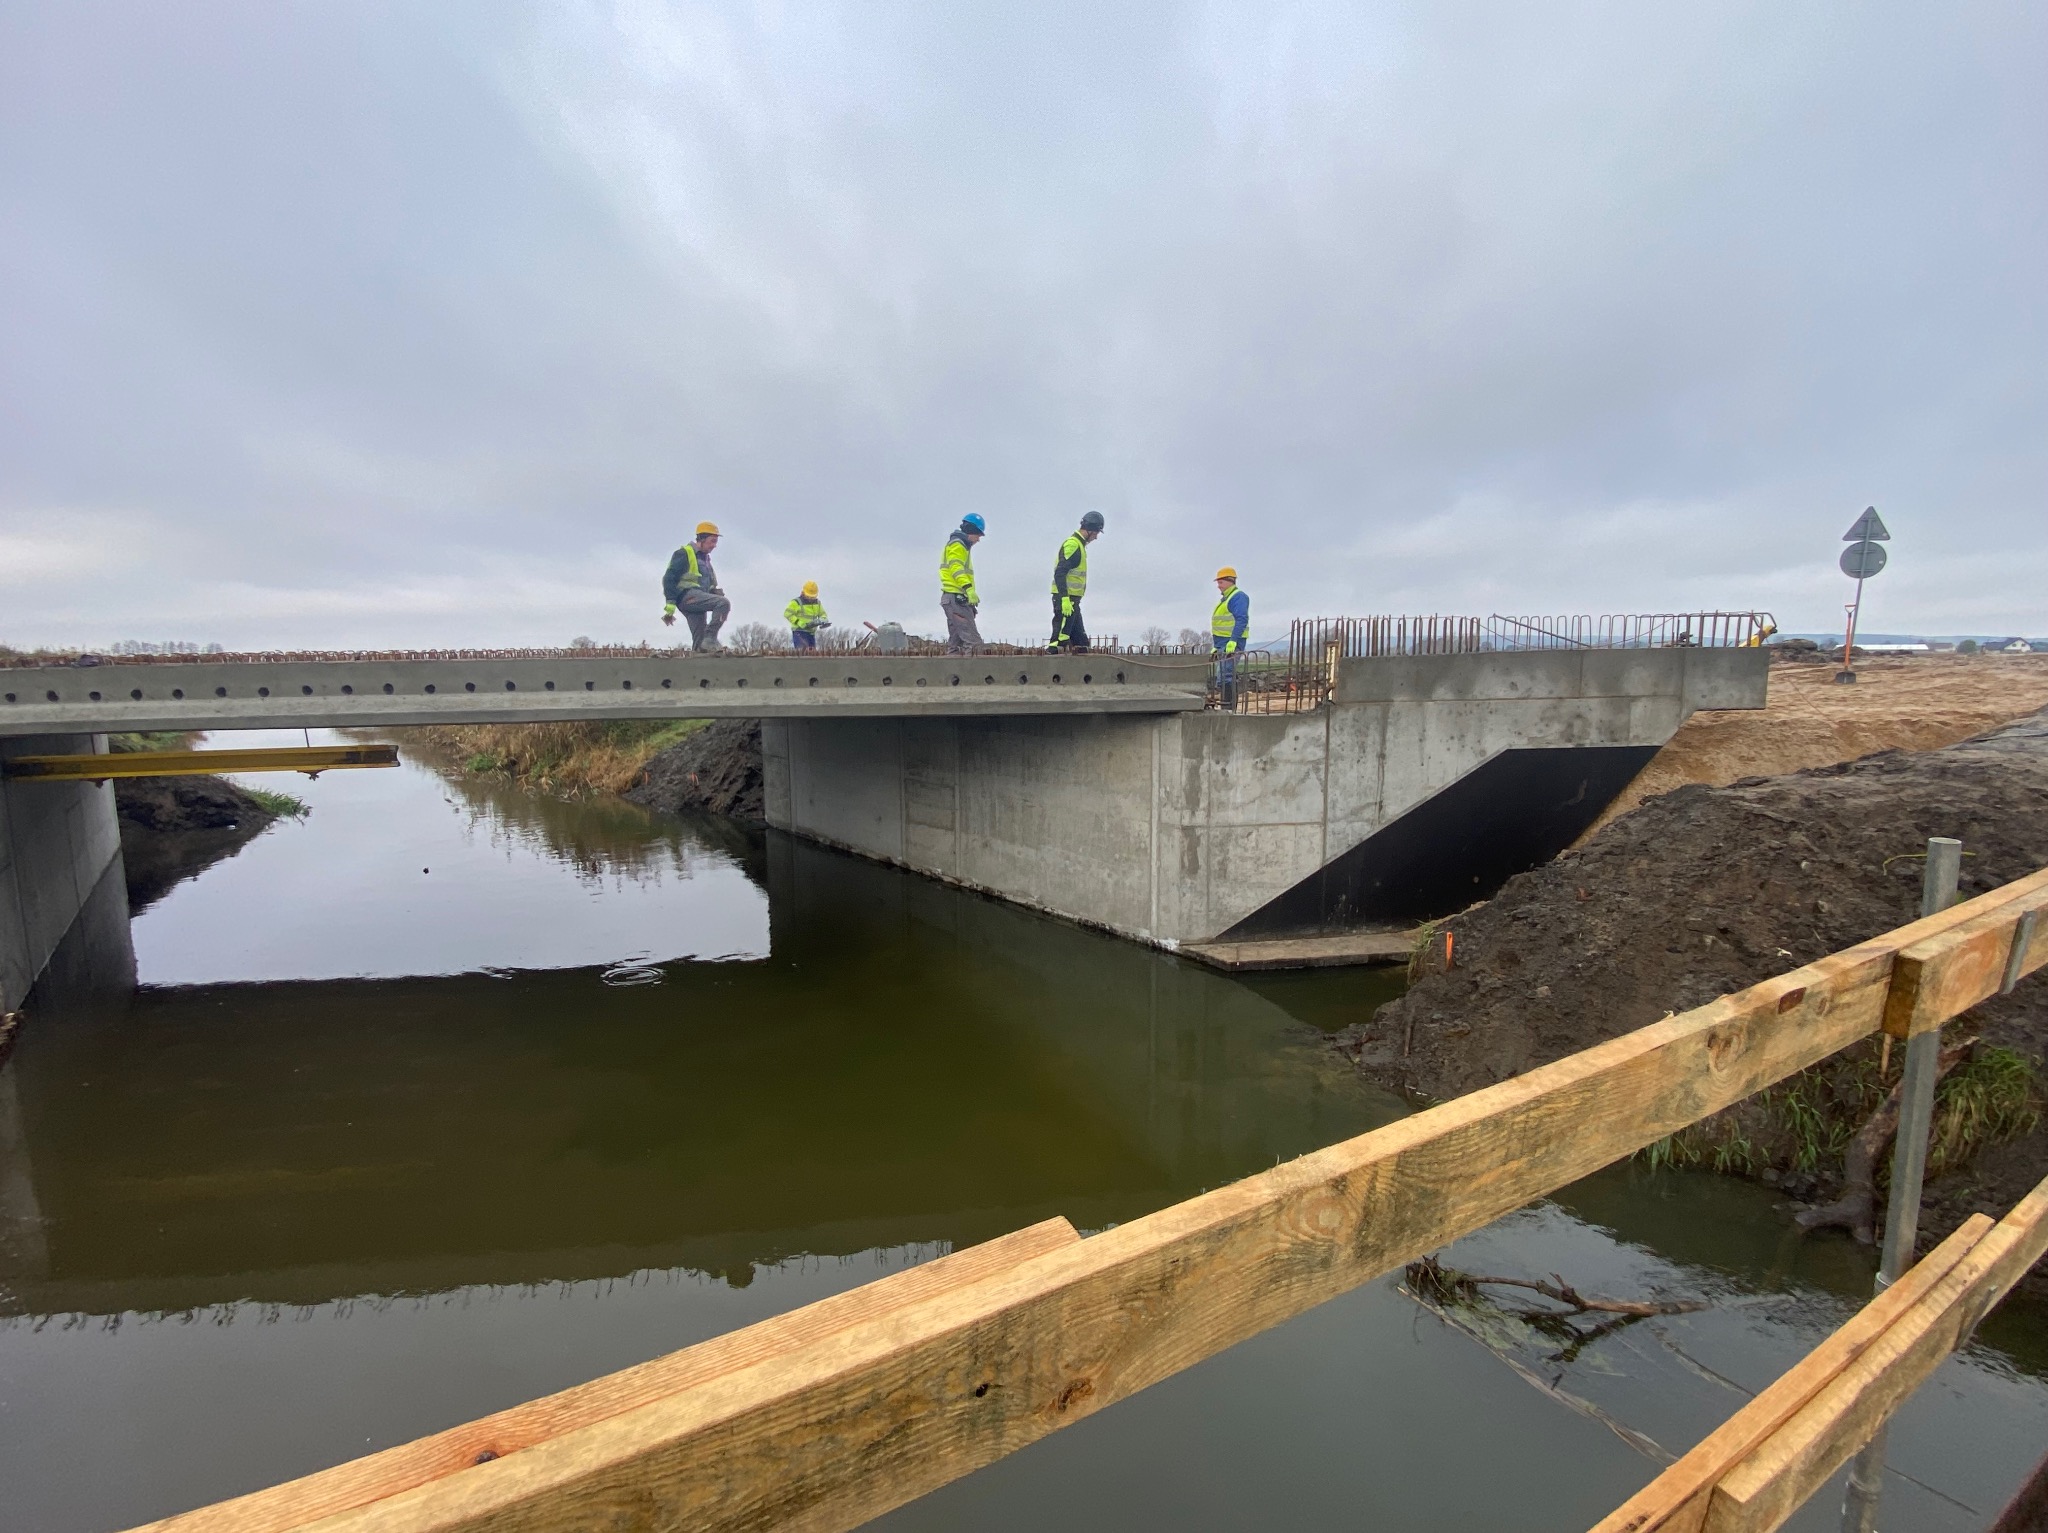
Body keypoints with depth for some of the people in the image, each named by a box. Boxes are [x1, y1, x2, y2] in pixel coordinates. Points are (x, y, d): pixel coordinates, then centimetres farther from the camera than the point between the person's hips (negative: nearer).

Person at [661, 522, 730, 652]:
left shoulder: (705, 558, 24)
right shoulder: (684, 554, -4)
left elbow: (709, 584, 30)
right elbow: (669, 579, -10)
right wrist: (670, 605, -16)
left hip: (698, 600, 9)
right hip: (687, 595, -9)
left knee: (700, 641, 2)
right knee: (723, 603, -26)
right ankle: (710, 638, -26)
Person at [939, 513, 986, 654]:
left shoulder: (961, 546, 27)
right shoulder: (957, 545, -4)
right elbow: (956, 568, -19)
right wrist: (969, 589, -31)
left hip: (953, 599, 11)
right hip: (957, 598, -11)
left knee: (956, 641, 11)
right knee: (972, 641, -18)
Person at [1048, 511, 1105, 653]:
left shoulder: (1079, 545, 20)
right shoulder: (1072, 544, -12)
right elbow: (1059, 573, -21)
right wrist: (1065, 598, -27)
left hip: (1071, 599, 10)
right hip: (1066, 600, -10)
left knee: (1081, 643, 13)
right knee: (1060, 638, -11)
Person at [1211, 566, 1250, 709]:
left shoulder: (1238, 597, -9)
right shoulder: (1224, 599, 22)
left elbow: (1241, 620, -20)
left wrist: (1233, 641, -28)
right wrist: (1216, 646, 23)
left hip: (1231, 644, -10)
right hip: (1223, 644, 10)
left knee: (1224, 677, -16)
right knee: (1228, 677, 12)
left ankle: (1228, 708, -17)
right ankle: (1230, 708, 16)